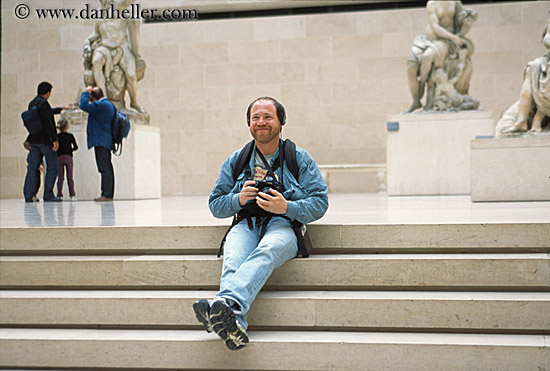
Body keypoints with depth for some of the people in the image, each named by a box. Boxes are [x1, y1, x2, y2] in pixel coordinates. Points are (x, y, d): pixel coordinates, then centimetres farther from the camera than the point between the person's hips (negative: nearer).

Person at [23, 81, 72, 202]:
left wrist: (62, 108, 44)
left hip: (34, 141, 8)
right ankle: (48, 195, 0)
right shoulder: (43, 103, -14)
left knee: (32, 168, 6)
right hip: (45, 140, -8)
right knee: (52, 168, 1)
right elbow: (47, 122, -21)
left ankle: (29, 195, 3)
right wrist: (54, 139, -19)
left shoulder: (32, 103, 14)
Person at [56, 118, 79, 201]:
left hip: (59, 157, 1)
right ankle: (72, 195, -3)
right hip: (68, 157, -1)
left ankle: (59, 195, -1)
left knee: (60, 178, 3)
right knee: (70, 177, 2)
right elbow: (76, 147, 2)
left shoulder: (56, 136, 3)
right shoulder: (70, 136, 1)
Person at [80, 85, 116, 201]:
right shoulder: (108, 104, 17)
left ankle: (107, 194, -11)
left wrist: (86, 92, -7)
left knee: (105, 168, -10)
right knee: (107, 168, 11)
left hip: (101, 142, -10)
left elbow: (84, 105, -19)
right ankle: (109, 194, 14)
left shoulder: (101, 105, -15)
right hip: (106, 141, 10)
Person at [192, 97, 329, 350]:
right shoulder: (235, 161, 20)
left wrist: (287, 207, -14)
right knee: (233, 259, -34)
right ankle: (235, 326, -58)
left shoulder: (300, 159, 13)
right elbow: (215, 205, 20)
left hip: (283, 225, -2)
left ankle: (226, 302, -63)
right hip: (246, 225, 2)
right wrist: (239, 199, -3)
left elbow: (320, 202, 5)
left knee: (266, 251, -39)